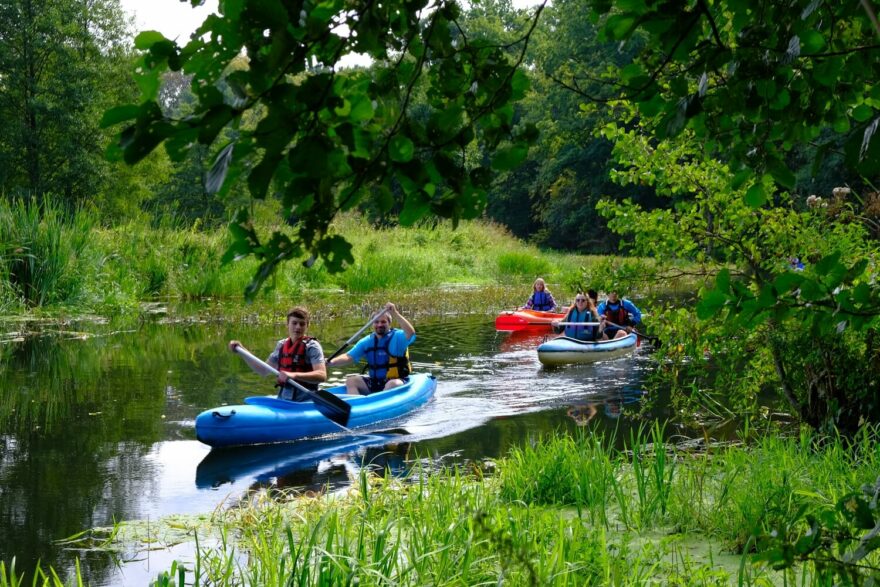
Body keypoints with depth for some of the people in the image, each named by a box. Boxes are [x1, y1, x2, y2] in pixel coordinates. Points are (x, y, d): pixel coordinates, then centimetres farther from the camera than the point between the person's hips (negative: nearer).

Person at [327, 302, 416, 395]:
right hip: (374, 383, 5)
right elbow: (349, 357, 1)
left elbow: (411, 333, -29)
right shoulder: (367, 341, 6)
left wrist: (395, 314, -34)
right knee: (351, 381, -9)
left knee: (394, 384, -37)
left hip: (397, 381, -5)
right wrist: (332, 362, -18)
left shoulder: (397, 337, -8)